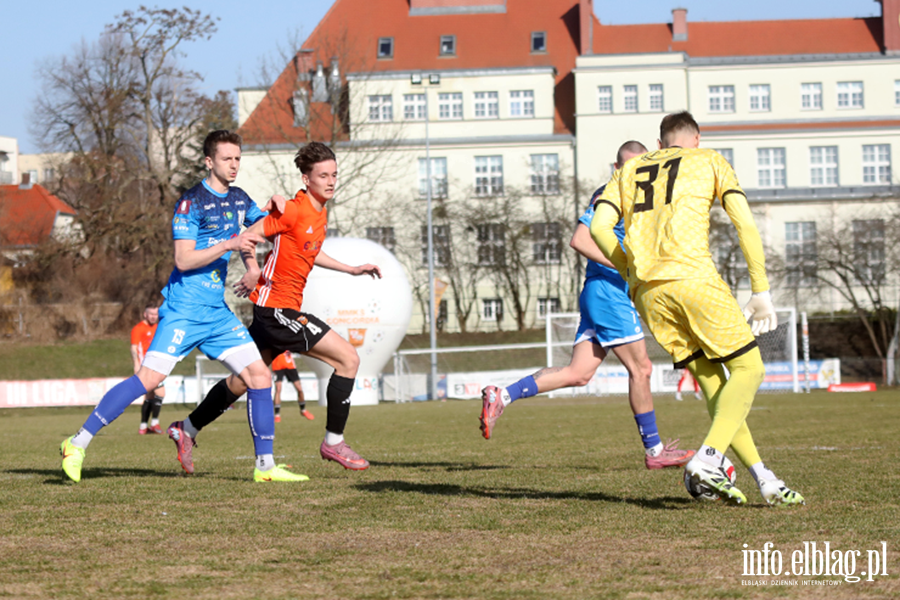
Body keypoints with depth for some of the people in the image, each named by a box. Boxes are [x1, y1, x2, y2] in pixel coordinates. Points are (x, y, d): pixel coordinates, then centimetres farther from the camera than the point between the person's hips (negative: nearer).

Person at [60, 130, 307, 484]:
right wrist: (228, 245, -21)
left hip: (217, 311, 8)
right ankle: (78, 444, -8)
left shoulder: (239, 200, 13)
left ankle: (265, 465, 7)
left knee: (259, 376, 0)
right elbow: (183, 259, -16)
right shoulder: (192, 202, -9)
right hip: (184, 309, -7)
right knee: (149, 378, -16)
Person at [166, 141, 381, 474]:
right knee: (348, 358, -11)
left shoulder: (320, 213, 12)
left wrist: (352, 269, 25)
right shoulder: (294, 210, -16)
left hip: (279, 309, 10)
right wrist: (253, 270, -29)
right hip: (277, 306, -10)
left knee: (245, 378, 19)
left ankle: (187, 429, 32)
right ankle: (333, 441, -4)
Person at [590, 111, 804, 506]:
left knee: (712, 381, 9)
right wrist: (761, 292, 6)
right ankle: (707, 459, -17)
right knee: (748, 368, 4)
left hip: (646, 291, 5)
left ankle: (762, 477, 1)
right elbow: (745, 224, 4)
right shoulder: (708, 161, 16)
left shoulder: (630, 171, 25)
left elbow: (599, 227, 10)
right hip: (692, 276, -5)